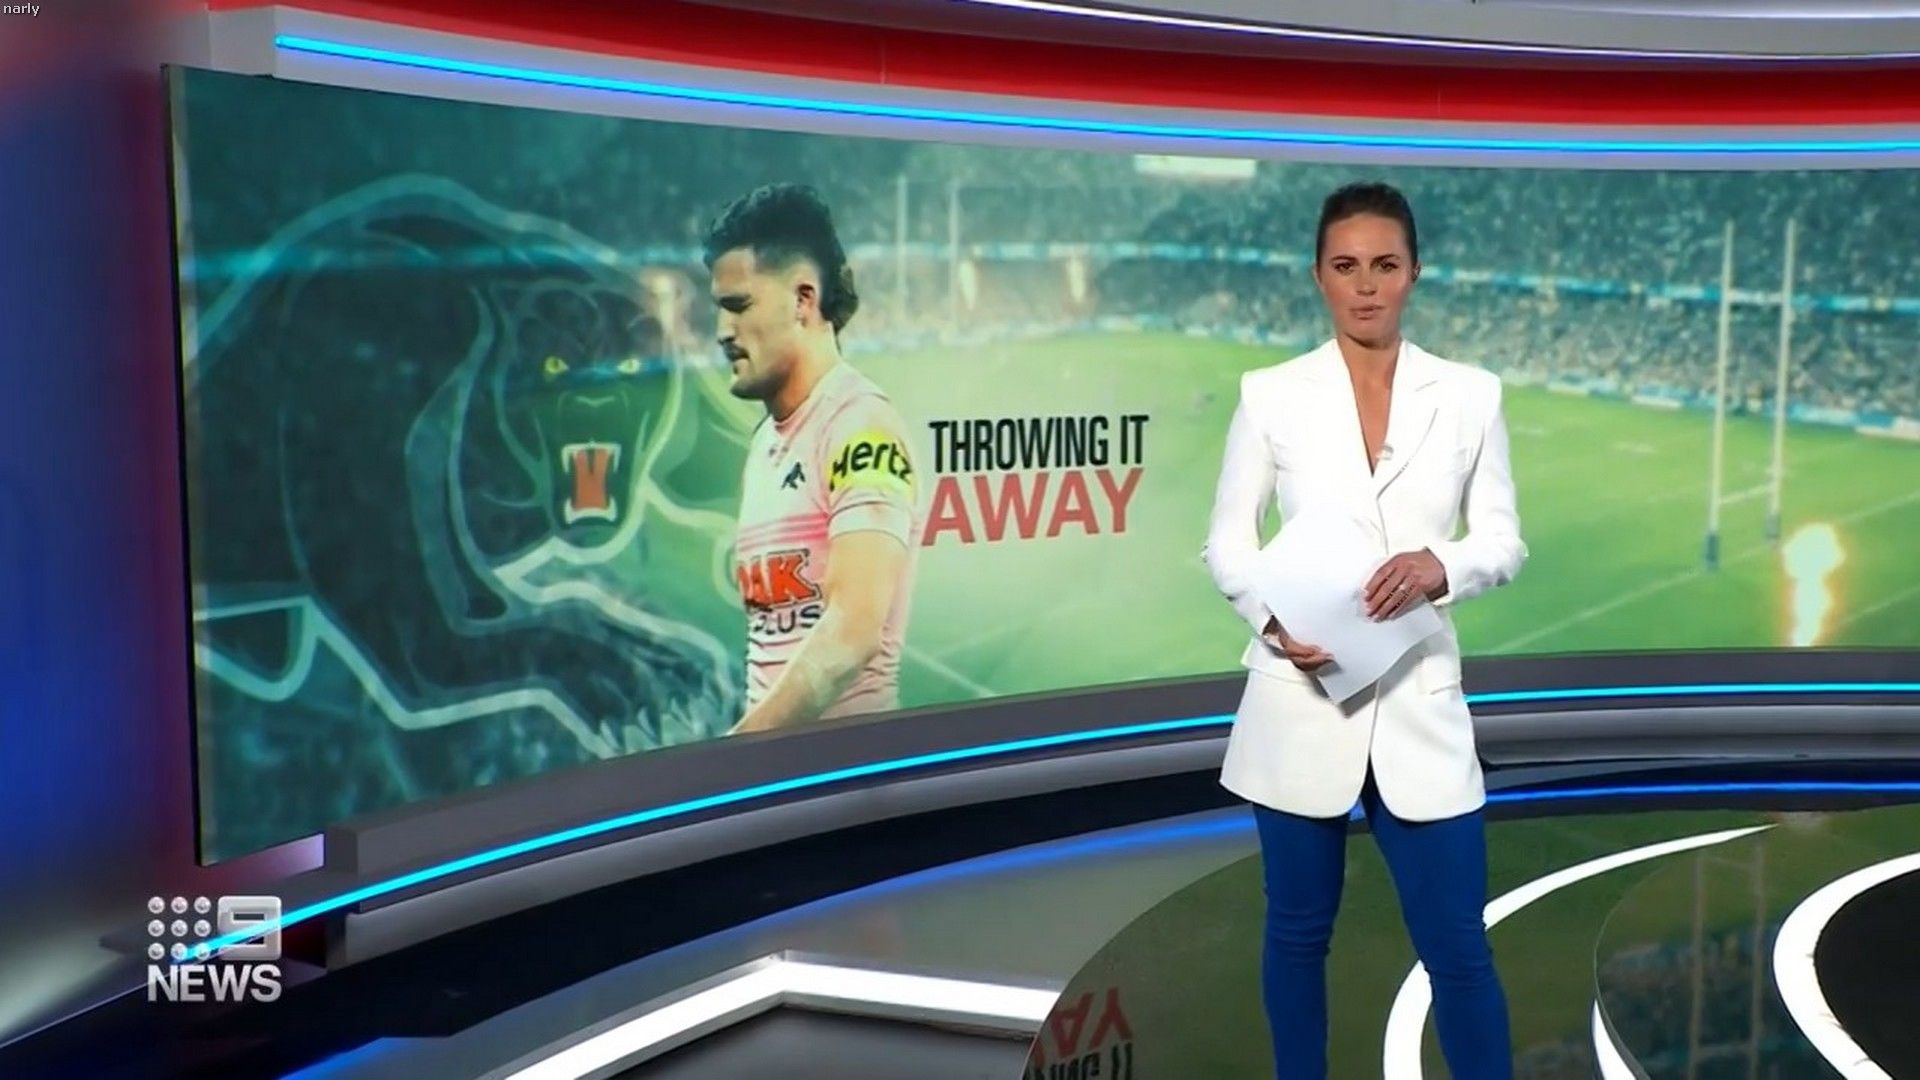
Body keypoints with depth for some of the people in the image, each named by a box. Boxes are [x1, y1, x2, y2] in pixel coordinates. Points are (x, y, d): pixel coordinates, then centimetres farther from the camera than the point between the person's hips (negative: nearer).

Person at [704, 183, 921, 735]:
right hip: (771, 743, 7)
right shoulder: (765, 439, 11)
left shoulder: (861, 428, -14)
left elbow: (853, 631, -23)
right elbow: (771, 631, 12)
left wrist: (737, 751, -24)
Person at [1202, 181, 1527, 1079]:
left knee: (1456, 942, 3)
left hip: (1420, 700, 0)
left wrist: (1440, 566, -18)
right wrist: (1272, 619, -18)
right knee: (1299, 928, 13)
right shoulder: (1270, 393, -1)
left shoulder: (1471, 395, 3)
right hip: (1301, 696, 0)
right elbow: (1226, 542, 1)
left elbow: (1504, 541, 4)